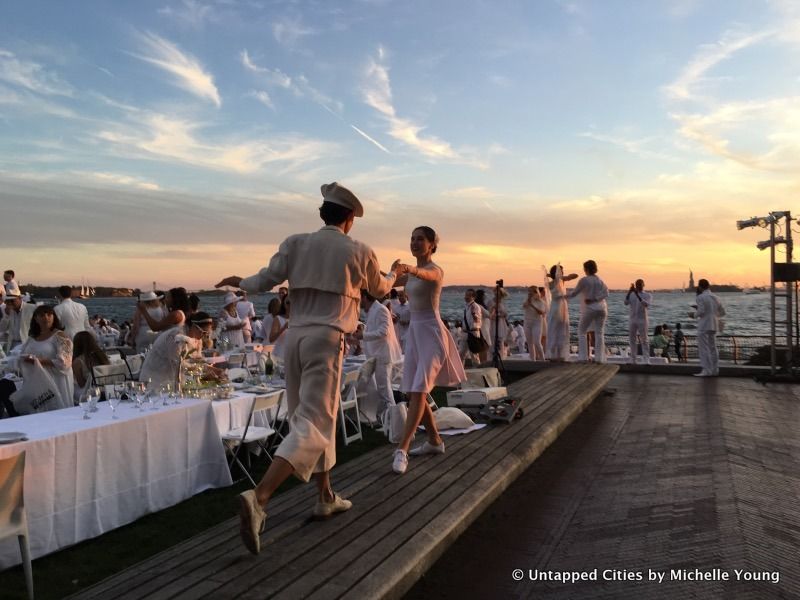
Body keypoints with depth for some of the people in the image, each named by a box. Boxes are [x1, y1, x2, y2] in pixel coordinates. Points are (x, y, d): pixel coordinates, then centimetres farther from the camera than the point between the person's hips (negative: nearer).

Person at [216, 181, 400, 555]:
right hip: (326, 340, -5)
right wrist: (393, 275, 44)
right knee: (312, 425, -6)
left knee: (316, 416, 18)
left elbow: (264, 281, 3)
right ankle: (257, 498, -22)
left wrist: (239, 282, 27)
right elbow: (379, 289, 20)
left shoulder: (295, 244, 6)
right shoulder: (359, 252, 2)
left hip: (295, 335, 5)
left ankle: (325, 497, 30)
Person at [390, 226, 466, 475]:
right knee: (411, 391, 10)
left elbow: (425, 275, -36)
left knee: (418, 390, -17)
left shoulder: (436, 270, -12)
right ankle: (435, 441, 24)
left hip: (431, 333, -9)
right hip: (414, 332, 9)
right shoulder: (412, 273, 15)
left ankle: (401, 450, -19)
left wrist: (409, 269, -57)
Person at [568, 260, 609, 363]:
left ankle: (583, 357, 1)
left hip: (590, 309, -5)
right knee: (599, 333, 6)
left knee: (581, 332, 8)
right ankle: (599, 358, 2)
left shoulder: (583, 280, -9)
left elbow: (574, 293, -3)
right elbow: (606, 293, -3)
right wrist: (594, 299, -9)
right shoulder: (600, 280, 9)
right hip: (601, 308, 5)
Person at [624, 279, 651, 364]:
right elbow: (626, 303, -11)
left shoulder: (648, 295, 1)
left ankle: (646, 359, -7)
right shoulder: (631, 294, 8)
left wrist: (637, 294, -26)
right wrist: (629, 291, -23)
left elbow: (646, 304, -19)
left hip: (643, 320, -3)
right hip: (632, 320, 3)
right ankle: (633, 359, 10)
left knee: (644, 340, -5)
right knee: (632, 340, 5)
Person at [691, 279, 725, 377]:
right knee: (713, 348, 12)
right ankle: (715, 370, 15)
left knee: (703, 349, -6)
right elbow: (722, 312, 14)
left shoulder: (700, 297, -9)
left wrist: (694, 315, 0)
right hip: (714, 326, 8)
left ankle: (706, 371, -10)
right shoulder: (715, 297, 12)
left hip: (704, 326, -7)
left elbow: (701, 311, -18)